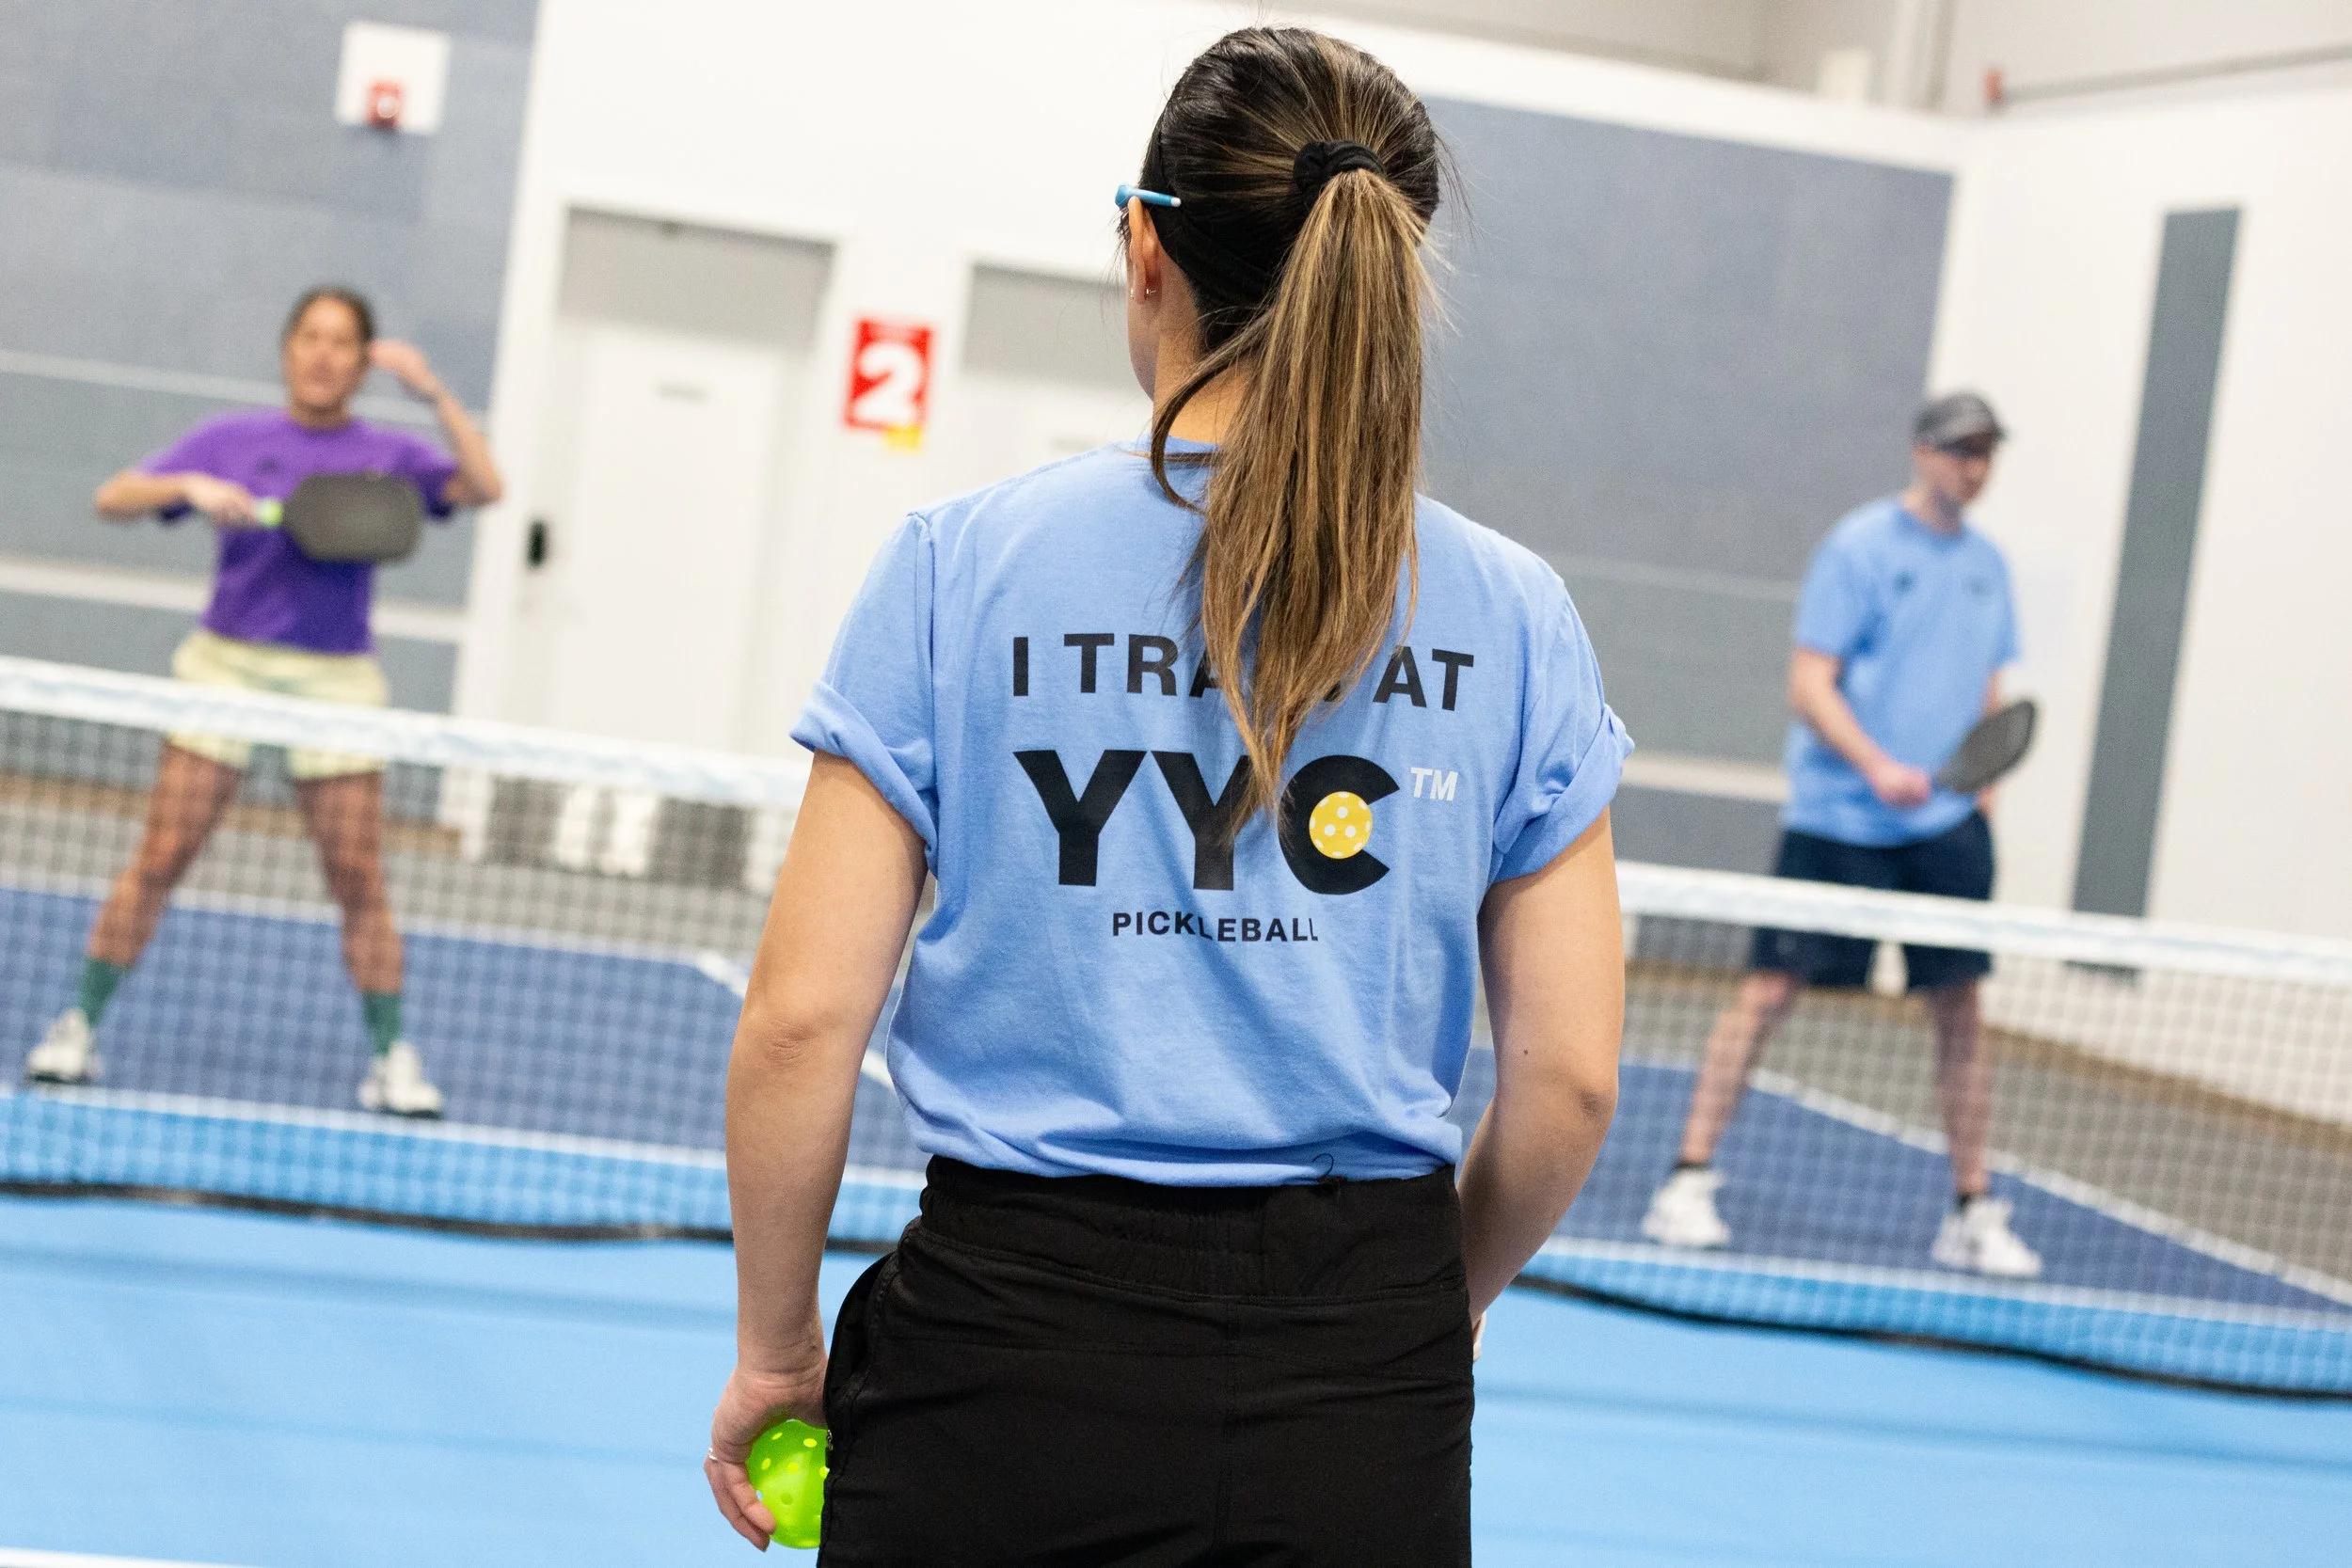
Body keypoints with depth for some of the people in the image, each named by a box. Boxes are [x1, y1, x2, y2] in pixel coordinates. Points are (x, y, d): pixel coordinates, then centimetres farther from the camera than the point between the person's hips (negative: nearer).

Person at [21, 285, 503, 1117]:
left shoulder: (387, 454, 6)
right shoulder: (232, 439, 7)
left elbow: (483, 487, -10)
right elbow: (112, 500, 3)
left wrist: (435, 393, -17)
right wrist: (191, 488, -15)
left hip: (335, 679, 0)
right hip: (227, 665, 0)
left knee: (359, 878, -2)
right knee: (159, 859, -3)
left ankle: (392, 1061, 8)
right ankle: (78, 1026, 7)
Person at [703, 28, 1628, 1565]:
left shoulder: (956, 567, -4)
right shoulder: (1515, 618, 0)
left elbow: (803, 1015, -6)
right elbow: (1570, 1074, 0)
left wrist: (774, 1348, 6)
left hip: (1013, 1333, -1)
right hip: (1368, 1385, 1)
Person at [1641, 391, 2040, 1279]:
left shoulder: (1987, 565, 13)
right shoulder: (1859, 547, -5)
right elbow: (1810, 685, -10)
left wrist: (1979, 797, 11)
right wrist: (1877, 766, -22)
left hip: (1945, 825, 5)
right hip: (1837, 817, -5)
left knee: (1960, 1005, 3)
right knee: (1772, 988, -6)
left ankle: (1972, 1214, 11)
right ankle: (1689, 1181, 1)